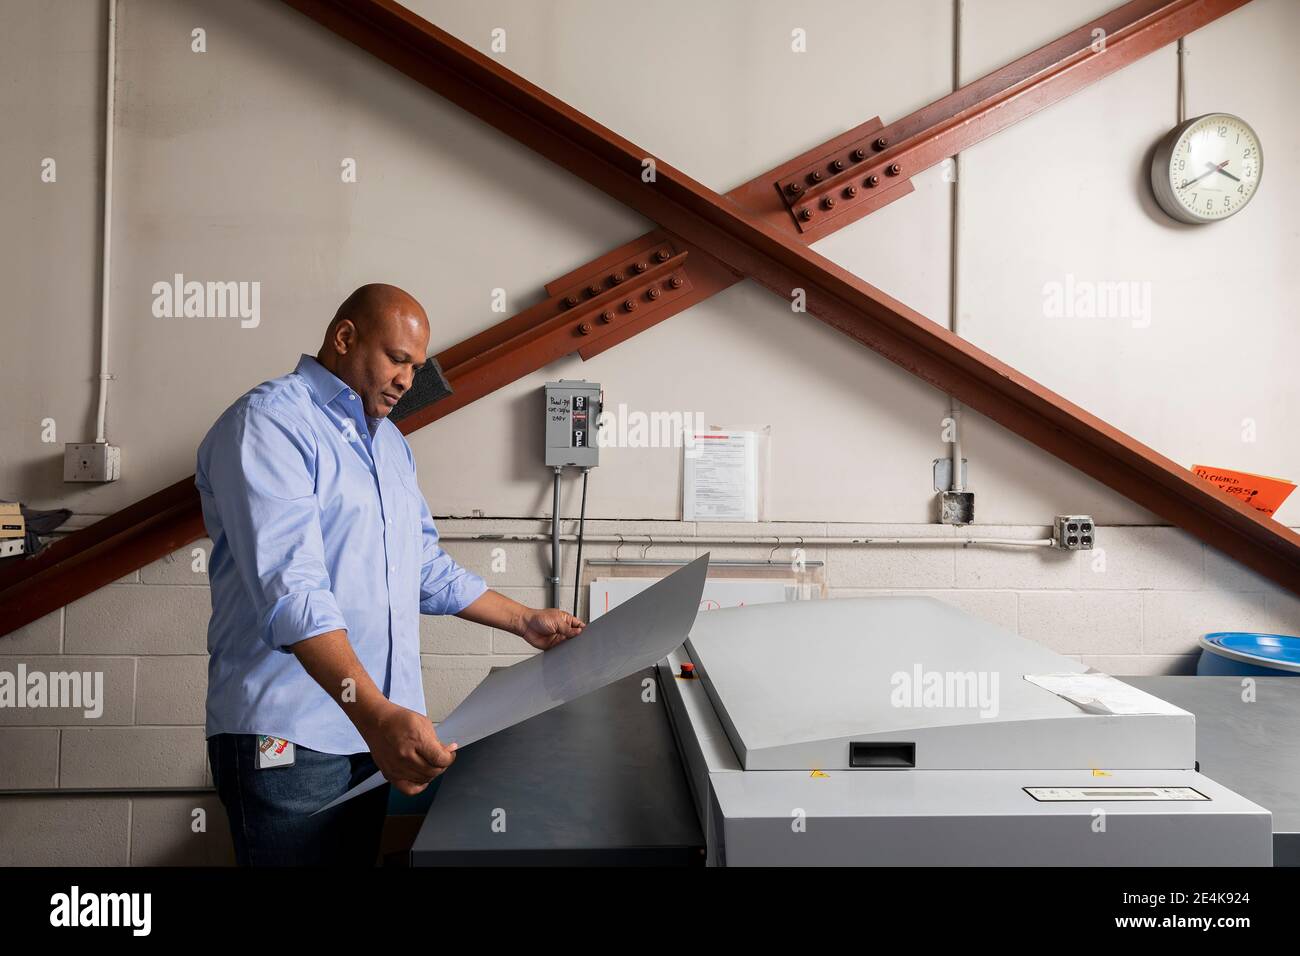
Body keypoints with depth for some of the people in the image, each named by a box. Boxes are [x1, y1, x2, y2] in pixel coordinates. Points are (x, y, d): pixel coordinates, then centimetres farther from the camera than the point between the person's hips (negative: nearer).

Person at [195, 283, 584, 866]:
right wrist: (377, 714, -33)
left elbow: (427, 568, 21)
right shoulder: (268, 422, -12)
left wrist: (525, 622, 18)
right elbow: (289, 586, -25)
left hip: (375, 728, 8)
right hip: (288, 736, -7)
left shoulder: (390, 442, 15)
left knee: (359, 857, 14)